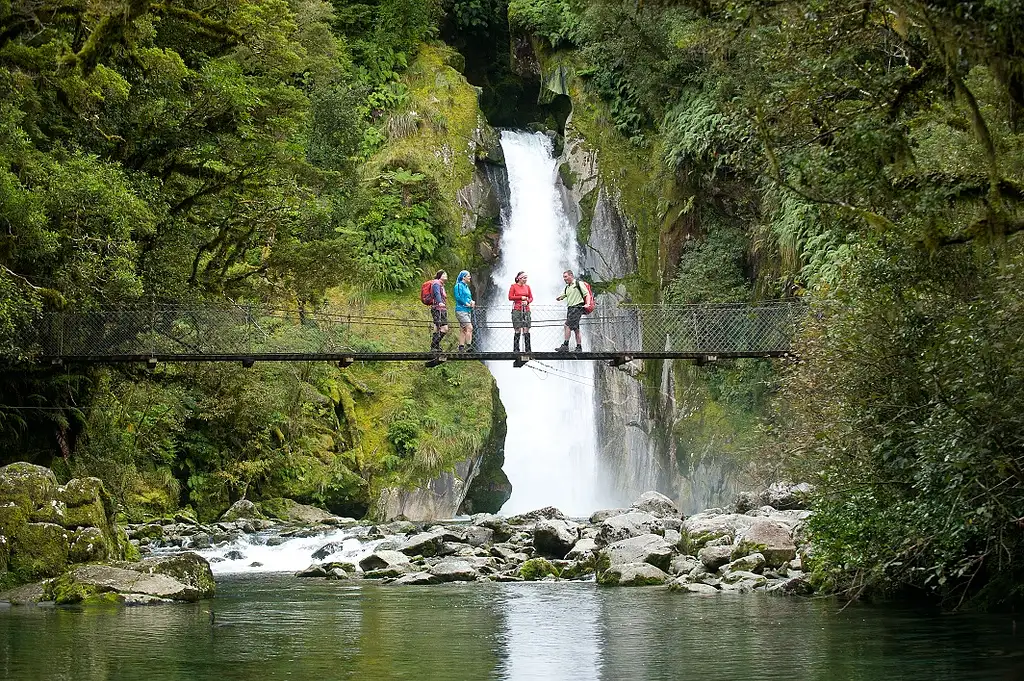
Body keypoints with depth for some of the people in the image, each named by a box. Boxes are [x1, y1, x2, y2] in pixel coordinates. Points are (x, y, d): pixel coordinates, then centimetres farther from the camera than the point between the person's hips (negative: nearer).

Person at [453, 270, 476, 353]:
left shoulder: (466, 287, 19)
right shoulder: (459, 286, -7)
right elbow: (458, 297, -16)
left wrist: (472, 302, 1)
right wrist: (467, 304, -13)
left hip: (468, 311, 9)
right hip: (461, 310, -9)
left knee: (463, 330, 8)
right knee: (469, 327, -18)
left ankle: (461, 347, 9)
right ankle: (468, 346, -19)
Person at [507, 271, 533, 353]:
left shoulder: (527, 286, 12)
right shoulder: (513, 286, 1)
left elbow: (531, 298, 13)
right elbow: (510, 297, -4)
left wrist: (527, 301, -8)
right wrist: (521, 297, -9)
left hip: (526, 309, 3)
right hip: (517, 309, -3)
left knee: (526, 330, -1)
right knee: (518, 330, -5)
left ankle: (527, 349, 1)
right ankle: (516, 349, -1)